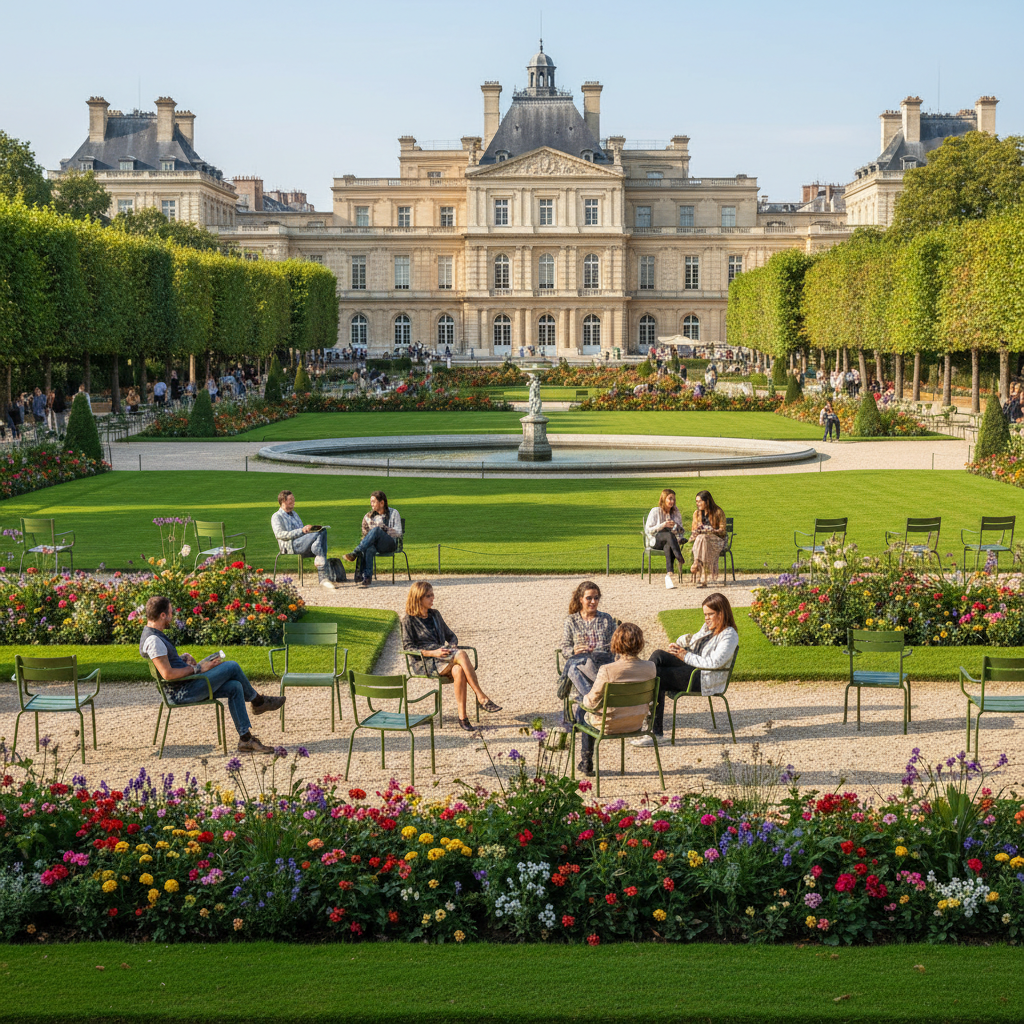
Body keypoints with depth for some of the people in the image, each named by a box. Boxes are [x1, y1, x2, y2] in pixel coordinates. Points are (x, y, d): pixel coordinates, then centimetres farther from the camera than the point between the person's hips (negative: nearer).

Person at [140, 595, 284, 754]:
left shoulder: (155, 635, 13)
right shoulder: (153, 640, -21)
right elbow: (167, 674, -27)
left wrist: (184, 657, 10)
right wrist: (197, 668, -17)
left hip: (182, 690, 11)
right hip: (181, 692, -11)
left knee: (234, 687, 2)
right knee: (232, 667, -8)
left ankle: (246, 740, 2)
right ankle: (257, 701, 17)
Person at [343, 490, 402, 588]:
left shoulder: (393, 513, 7)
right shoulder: (369, 516, 16)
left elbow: (398, 533, -1)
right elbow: (365, 533, 17)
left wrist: (384, 528, -13)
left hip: (390, 544, -3)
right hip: (375, 544, 3)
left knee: (376, 530, -35)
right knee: (368, 549, -38)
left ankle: (355, 553, -41)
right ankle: (367, 578, -44)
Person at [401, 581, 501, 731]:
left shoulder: (435, 615, 19)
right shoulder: (408, 620, 1)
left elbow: (450, 636, 26)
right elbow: (408, 647, -6)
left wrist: (453, 645, 1)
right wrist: (432, 653, -19)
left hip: (442, 657, 5)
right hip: (424, 662, -5)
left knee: (458, 671, -33)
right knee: (462, 655, -32)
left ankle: (462, 716, -34)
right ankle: (481, 697, -31)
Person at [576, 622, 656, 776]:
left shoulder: (607, 671, -28)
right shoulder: (650, 668, -15)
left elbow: (592, 702, -16)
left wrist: (584, 700, 8)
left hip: (610, 725, -5)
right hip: (637, 723, 5)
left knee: (582, 711, 29)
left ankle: (586, 762, 39)